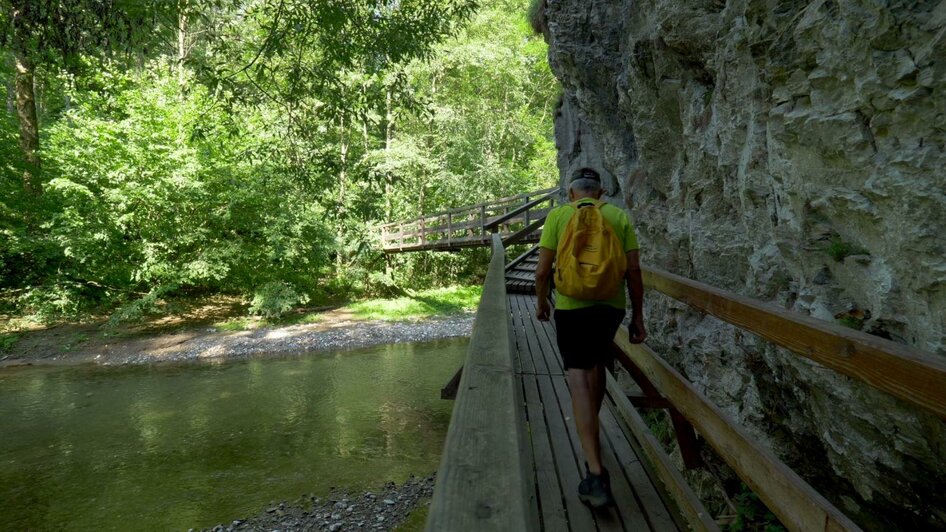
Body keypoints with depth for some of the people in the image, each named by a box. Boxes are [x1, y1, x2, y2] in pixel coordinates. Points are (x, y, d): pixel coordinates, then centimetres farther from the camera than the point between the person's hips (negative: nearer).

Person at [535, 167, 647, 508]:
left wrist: (541, 302, 15)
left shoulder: (557, 215, 1)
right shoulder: (619, 216, 6)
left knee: (579, 376, -5)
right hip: (611, 305, 3)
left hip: (571, 306, -3)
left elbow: (542, 270, -1)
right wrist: (638, 316, 9)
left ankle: (595, 473, -14)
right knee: (598, 365, 24)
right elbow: (634, 270, 2)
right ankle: (591, 434, 45)